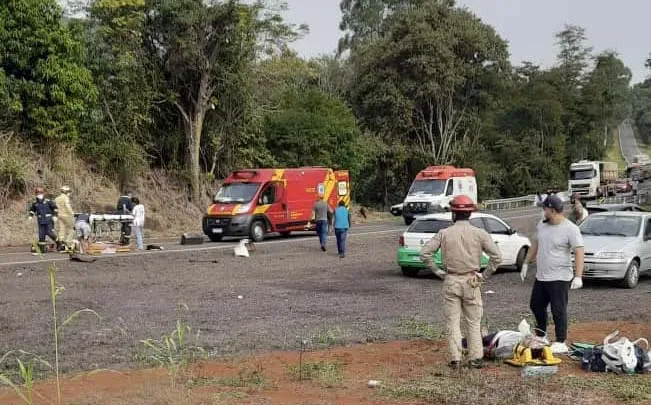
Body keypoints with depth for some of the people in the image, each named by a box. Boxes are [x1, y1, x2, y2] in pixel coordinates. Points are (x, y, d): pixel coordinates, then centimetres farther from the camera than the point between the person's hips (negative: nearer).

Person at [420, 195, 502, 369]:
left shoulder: (444, 233, -4)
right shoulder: (479, 233, -4)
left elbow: (424, 252, -7)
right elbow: (496, 256, -10)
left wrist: (437, 271, 1)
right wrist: (484, 275, 0)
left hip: (450, 281, 0)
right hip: (471, 282, 0)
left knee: (453, 322, 6)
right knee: (473, 322, 9)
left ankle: (455, 359, 5)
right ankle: (476, 358, 10)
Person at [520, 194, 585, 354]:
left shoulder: (570, 229, -15)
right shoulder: (542, 225, 7)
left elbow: (579, 252, -18)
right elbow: (535, 244, 20)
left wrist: (578, 276, -25)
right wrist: (526, 263, 21)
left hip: (559, 278, -8)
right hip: (541, 277, 8)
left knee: (558, 311, -2)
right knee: (536, 306, 16)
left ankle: (561, 343, 7)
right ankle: (541, 337, 32)